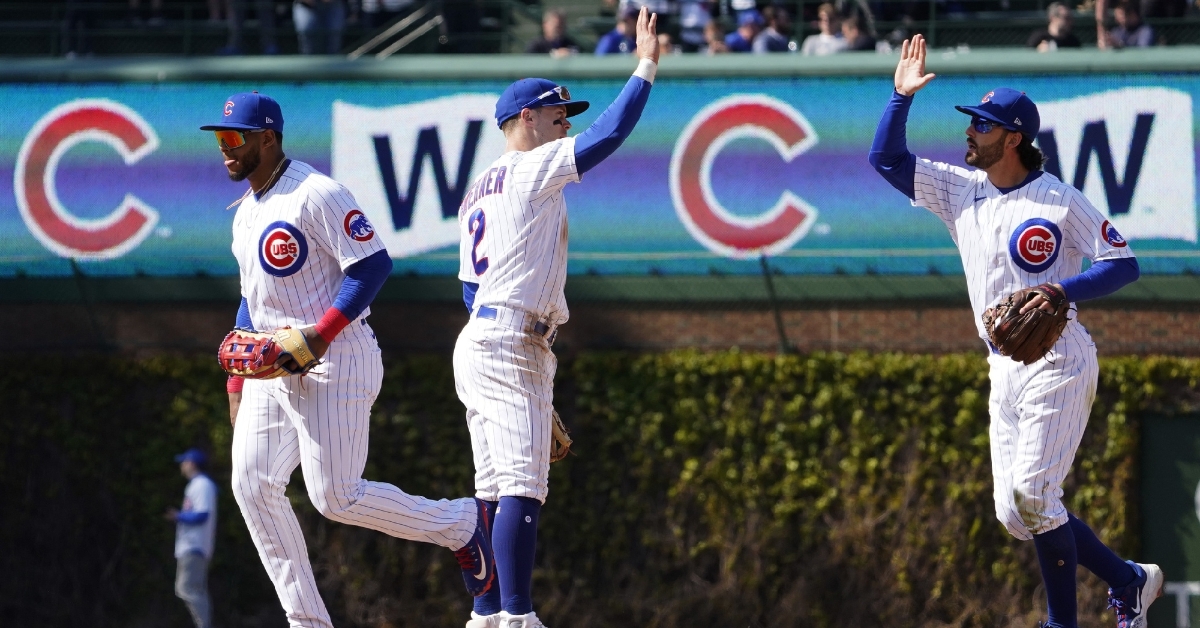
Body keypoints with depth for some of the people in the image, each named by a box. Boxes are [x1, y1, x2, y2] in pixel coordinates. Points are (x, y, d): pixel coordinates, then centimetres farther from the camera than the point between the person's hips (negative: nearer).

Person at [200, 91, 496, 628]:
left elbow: (373, 264, -18)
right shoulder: (246, 212, 17)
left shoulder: (316, 195, -13)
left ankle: (462, 523, 11)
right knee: (251, 484, -3)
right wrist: (236, 386, 17)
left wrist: (321, 334, -24)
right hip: (271, 365, 9)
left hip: (334, 362, -9)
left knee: (336, 497, -11)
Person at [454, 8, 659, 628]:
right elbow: (608, 135, -14)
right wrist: (645, 67, -5)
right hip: (511, 344, -10)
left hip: (477, 340, 10)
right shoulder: (528, 170, -5)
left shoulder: (477, 191, 22)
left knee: (495, 494, 9)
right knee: (522, 487, -15)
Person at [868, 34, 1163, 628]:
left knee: (1032, 492, -14)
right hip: (1005, 370, 7)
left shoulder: (1061, 201, -8)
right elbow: (886, 159, 11)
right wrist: (901, 96, -1)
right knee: (1014, 511, 4)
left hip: (1057, 362, -7)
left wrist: (1062, 291, -23)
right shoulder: (961, 191, 9)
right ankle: (1128, 580, 18)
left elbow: (1125, 263, -9)